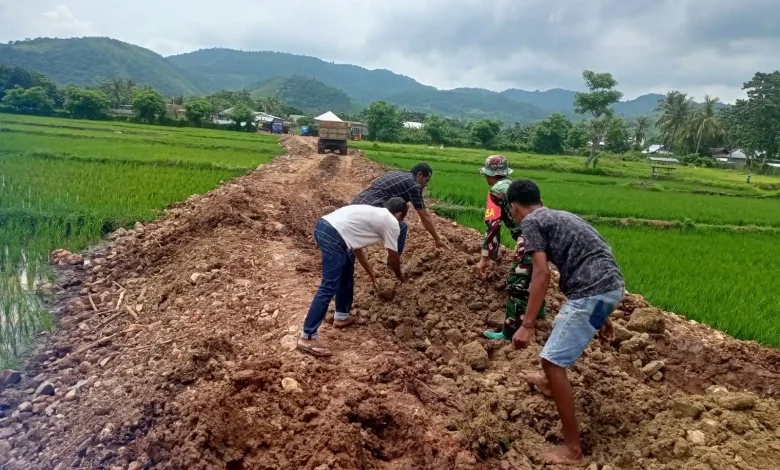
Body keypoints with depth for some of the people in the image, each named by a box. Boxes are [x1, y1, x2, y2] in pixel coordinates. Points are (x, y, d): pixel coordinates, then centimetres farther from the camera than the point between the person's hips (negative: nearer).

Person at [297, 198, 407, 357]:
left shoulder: (373, 213, 32)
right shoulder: (392, 223, 9)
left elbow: (355, 245, 37)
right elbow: (393, 258, 17)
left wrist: (370, 271, 46)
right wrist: (400, 276, 37)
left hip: (323, 226, 10)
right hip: (333, 236, -10)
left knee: (347, 272, 26)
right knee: (328, 287, -6)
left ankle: (341, 317, 37)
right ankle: (307, 337, -4)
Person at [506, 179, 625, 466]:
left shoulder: (530, 221, -2)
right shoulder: (560, 216, 24)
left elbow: (542, 273, -14)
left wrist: (527, 325, -14)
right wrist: (601, 313, 35)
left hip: (593, 293, -10)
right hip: (612, 286, 10)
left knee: (552, 360, -5)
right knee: (561, 327, 33)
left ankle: (572, 448, 0)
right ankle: (550, 384, 58)